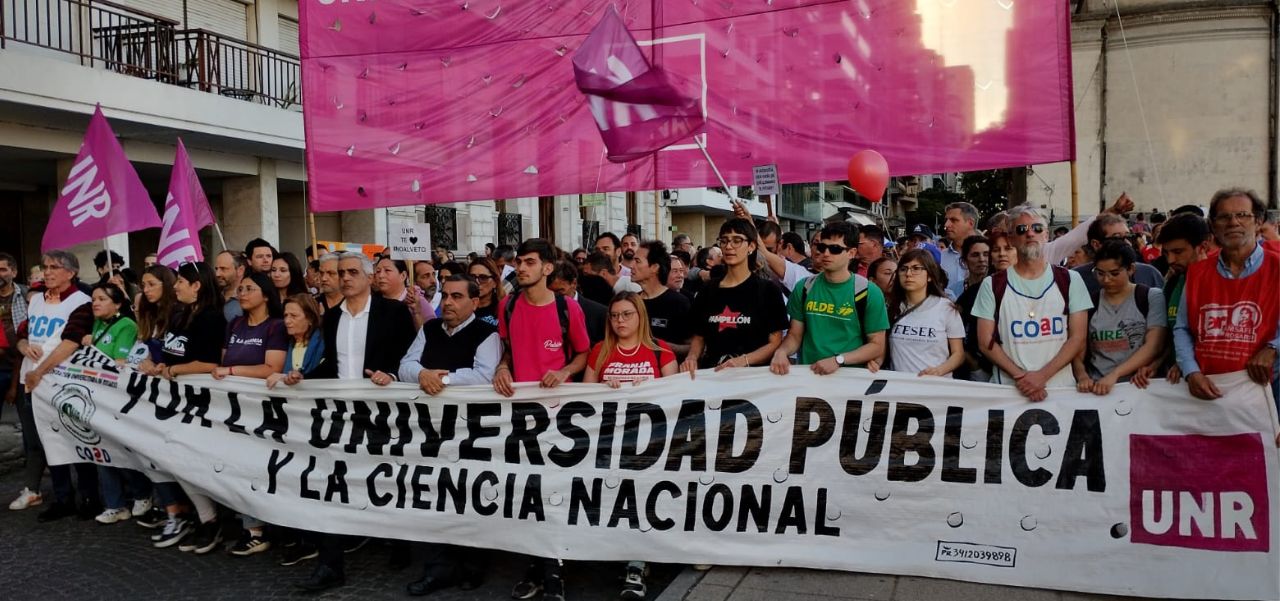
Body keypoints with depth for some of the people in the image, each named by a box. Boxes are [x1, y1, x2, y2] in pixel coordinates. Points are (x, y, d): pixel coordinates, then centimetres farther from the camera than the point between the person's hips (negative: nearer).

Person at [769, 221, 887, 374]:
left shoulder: (869, 293, -2)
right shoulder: (804, 288, 8)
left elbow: (877, 345, -1)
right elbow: (795, 334, 12)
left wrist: (838, 360, -13)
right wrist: (781, 351, -8)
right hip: (808, 373, 5)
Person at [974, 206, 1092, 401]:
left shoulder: (1070, 280, 7)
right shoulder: (993, 285, 5)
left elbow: (1078, 338, 2)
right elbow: (985, 342, 2)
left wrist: (1042, 375, -10)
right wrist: (1019, 376, -10)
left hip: (1060, 386, 1)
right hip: (1008, 388, 0)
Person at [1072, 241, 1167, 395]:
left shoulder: (1152, 297, 7)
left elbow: (1153, 346, -5)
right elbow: (1078, 351, 8)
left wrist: (1114, 374, -16)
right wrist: (1082, 375, -13)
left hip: (1138, 386, -1)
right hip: (1097, 388, 1)